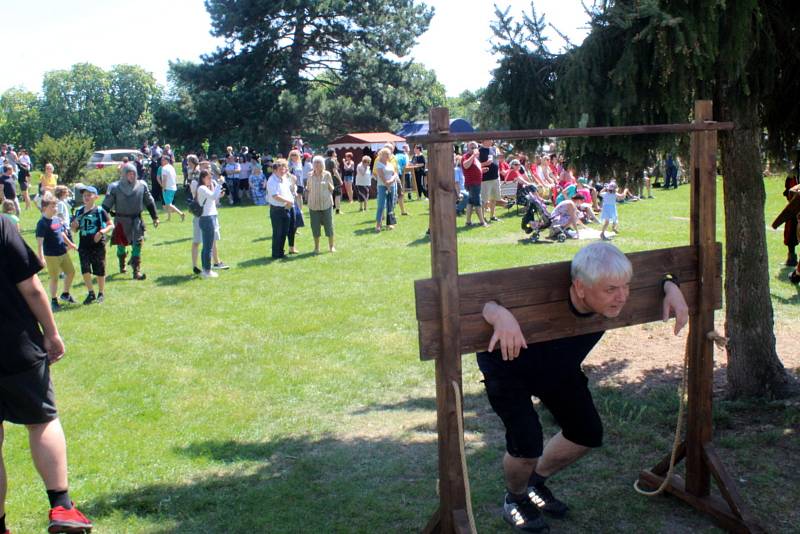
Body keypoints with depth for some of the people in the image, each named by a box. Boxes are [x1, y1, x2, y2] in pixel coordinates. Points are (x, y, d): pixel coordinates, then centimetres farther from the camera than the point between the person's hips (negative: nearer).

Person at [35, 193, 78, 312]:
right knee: (54, 278, 3)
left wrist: (70, 244, 33)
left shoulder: (57, 219, 6)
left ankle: (65, 294, 35)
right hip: (51, 256, -8)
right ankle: (54, 301, 18)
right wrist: (41, 257, -26)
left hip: (63, 253, 8)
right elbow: (40, 241, -21)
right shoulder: (42, 223, -17)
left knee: (71, 272, 16)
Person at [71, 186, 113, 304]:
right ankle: (91, 293, 11)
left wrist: (102, 232, -21)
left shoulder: (100, 211, -6)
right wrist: (75, 224, -7)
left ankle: (101, 293, 22)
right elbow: (74, 230, 15)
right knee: (85, 270, -4)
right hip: (84, 246, 4)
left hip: (98, 245, -3)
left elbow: (111, 225, -6)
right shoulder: (79, 211, 8)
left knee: (99, 270, 6)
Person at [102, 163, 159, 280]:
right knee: (121, 244, 14)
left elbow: (149, 202, 10)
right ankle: (122, 266, 39)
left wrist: (155, 217, 11)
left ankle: (136, 271, -11)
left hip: (137, 219, 1)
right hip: (121, 220, 0)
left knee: (137, 243, -10)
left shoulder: (142, 186, -1)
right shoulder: (115, 187, -7)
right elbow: (106, 205, -3)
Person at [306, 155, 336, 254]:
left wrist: (328, 184, -12)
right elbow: (308, 188, 13)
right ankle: (316, 247, 17)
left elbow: (332, 189, 5)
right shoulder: (310, 175, 4)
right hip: (313, 204, 1)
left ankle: (331, 246, 15)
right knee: (315, 226, 5)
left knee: (329, 225, 2)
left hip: (326, 203, -1)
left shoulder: (327, 174, 0)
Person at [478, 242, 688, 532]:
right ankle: (516, 497, 18)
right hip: (508, 367, -6)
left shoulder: (612, 297, -26)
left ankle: (536, 481, 36)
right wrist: (500, 314, -70)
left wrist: (671, 287, -29)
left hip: (560, 368, 6)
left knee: (588, 434, 9)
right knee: (526, 444, -18)